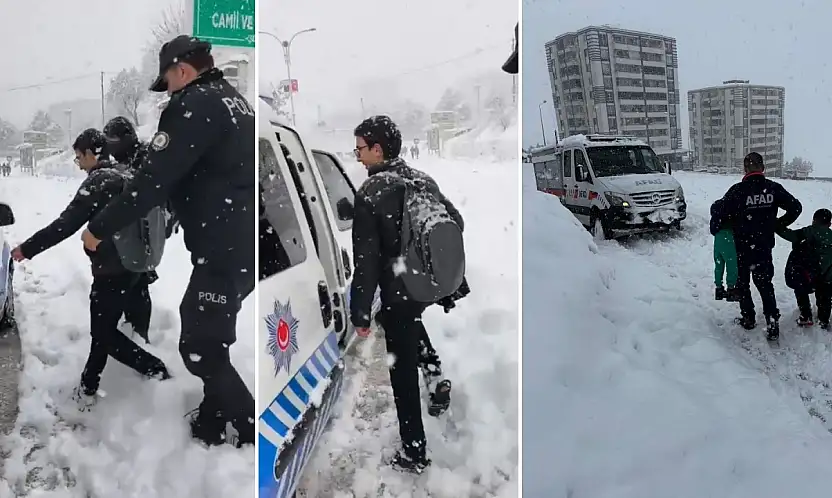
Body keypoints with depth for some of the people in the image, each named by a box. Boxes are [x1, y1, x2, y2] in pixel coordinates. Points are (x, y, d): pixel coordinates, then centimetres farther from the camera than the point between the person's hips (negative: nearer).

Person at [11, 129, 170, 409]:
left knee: (104, 333, 1)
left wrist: (28, 248, -14)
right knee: (102, 328, 16)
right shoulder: (122, 175, 9)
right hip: (129, 263, 9)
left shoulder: (97, 182, -17)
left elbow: (66, 223, -20)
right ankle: (88, 389, 26)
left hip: (112, 269, -9)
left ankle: (155, 368, 6)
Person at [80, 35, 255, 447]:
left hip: (225, 250, -10)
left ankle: (253, 431, 11)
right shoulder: (234, 101, 15)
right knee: (207, 332, 22)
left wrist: (100, 228, -5)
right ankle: (214, 422, 33)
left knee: (200, 347, 2)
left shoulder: (193, 105, -13)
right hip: (244, 244, 10)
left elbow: (153, 181, -16)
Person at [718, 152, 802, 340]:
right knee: (765, 284, 13)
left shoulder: (737, 190, -18)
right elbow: (796, 207, -2)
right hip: (764, 246, 3)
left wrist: (716, 228, 3)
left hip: (742, 247, -3)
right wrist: (778, 225, 9)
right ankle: (772, 324, 5)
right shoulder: (773, 188, -5)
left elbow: (721, 212, -18)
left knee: (743, 283, 16)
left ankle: (748, 318, 23)